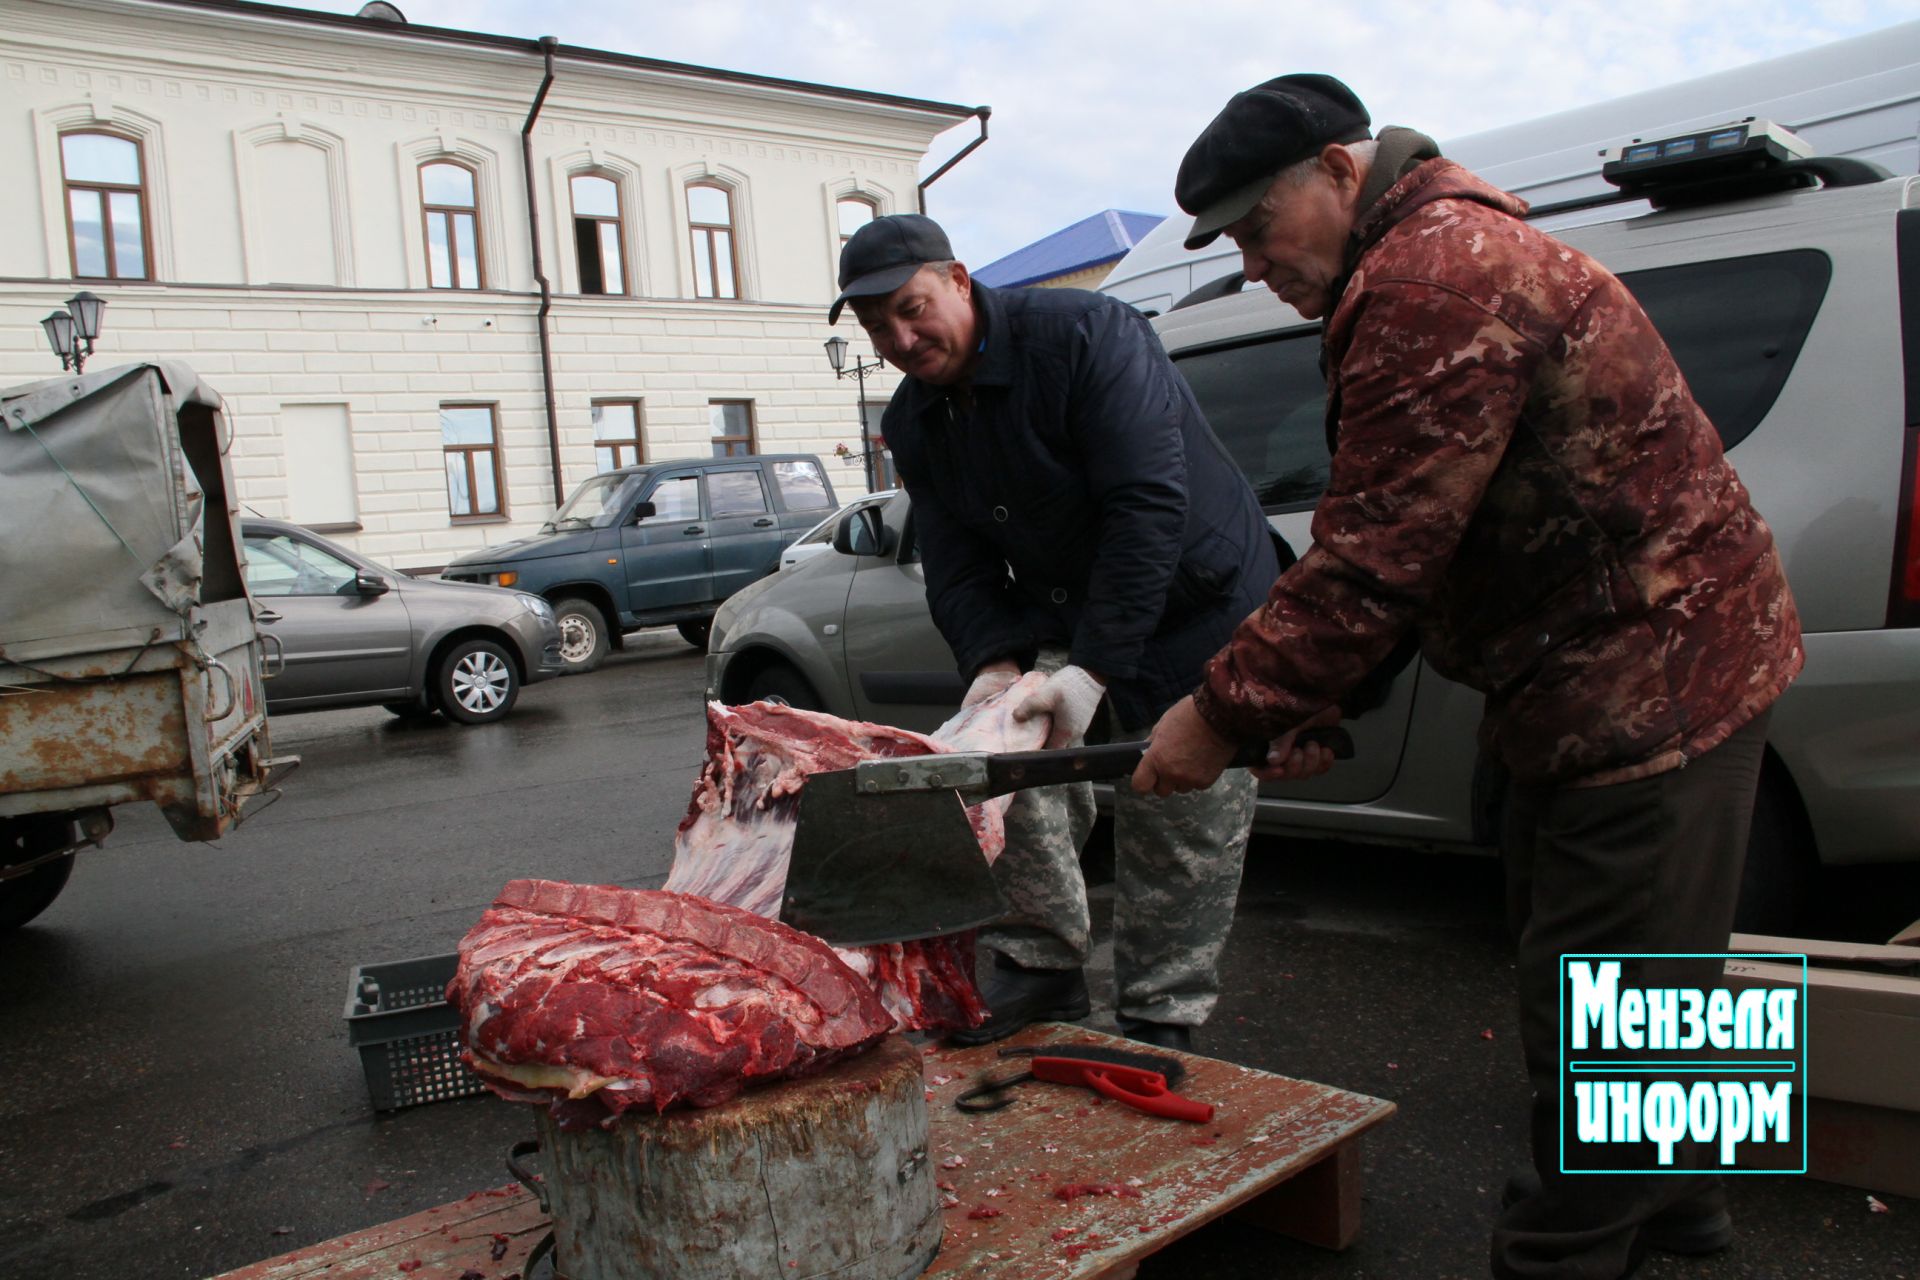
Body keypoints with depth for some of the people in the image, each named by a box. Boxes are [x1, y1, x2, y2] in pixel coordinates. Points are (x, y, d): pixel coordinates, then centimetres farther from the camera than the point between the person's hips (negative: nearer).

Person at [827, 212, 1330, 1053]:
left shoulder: (1084, 335, -23)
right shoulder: (913, 421, -1)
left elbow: (1150, 506, -30)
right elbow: (956, 567, -2)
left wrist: (1093, 667, -33)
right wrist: (993, 662, -22)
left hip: (1199, 610, -6)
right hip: (1062, 618, 6)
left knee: (1180, 833, -3)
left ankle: (1159, 1024, 12)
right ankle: (1042, 963, 13)